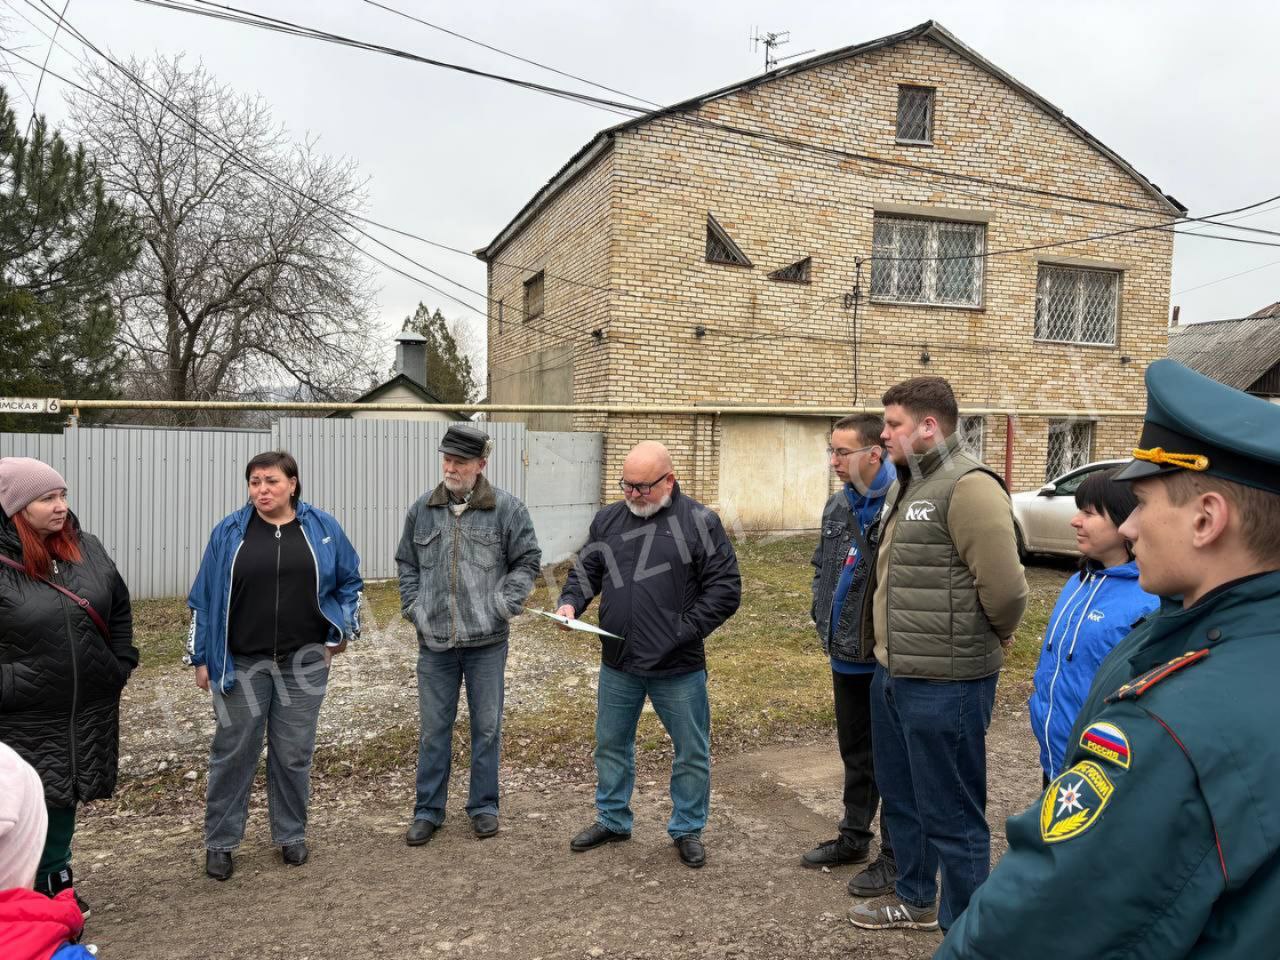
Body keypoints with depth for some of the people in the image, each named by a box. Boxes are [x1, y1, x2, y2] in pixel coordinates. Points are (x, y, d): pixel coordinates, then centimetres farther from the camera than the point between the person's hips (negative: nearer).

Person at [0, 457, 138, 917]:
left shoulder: (87, 549, 1)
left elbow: (120, 610, 13)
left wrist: (120, 666, 9)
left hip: (89, 711, 5)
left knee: (66, 796, 19)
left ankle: (57, 883, 37)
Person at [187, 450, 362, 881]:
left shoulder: (322, 528, 1)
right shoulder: (229, 532, 0)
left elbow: (350, 581, 11)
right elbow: (204, 598, 4)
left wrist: (340, 632, 3)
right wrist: (201, 657, 3)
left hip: (304, 662, 1)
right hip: (242, 663, 0)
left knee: (293, 753, 10)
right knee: (233, 752, 7)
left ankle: (291, 835, 26)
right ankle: (220, 841, 23)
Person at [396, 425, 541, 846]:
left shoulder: (507, 508, -5)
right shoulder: (422, 509, 4)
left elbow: (527, 561, -1)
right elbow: (407, 563, 14)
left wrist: (503, 604, -9)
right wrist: (413, 607, 3)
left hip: (487, 642, -2)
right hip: (434, 642, 2)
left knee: (486, 727, 11)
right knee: (433, 729, 12)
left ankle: (484, 806, 27)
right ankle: (428, 810, 26)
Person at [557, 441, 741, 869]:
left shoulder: (699, 522, -8)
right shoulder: (608, 519, 5)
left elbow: (725, 588, -8)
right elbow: (586, 569, 13)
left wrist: (684, 630, -14)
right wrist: (570, 602, -8)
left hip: (679, 669, -3)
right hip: (617, 664, 4)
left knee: (692, 751, 10)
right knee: (611, 744, 18)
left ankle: (687, 829, 30)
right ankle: (612, 820, 37)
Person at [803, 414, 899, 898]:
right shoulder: (838, 504, 7)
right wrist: (824, 618, 12)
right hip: (845, 656, 8)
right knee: (855, 752, 22)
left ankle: (895, 856, 24)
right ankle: (854, 837, 39)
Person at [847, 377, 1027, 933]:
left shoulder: (968, 486, -19)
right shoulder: (912, 486, 13)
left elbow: (1005, 586, -22)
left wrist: (992, 639, -5)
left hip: (943, 684, -10)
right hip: (892, 674, 10)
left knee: (951, 815, 5)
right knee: (901, 796, 24)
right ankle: (914, 898, 44)